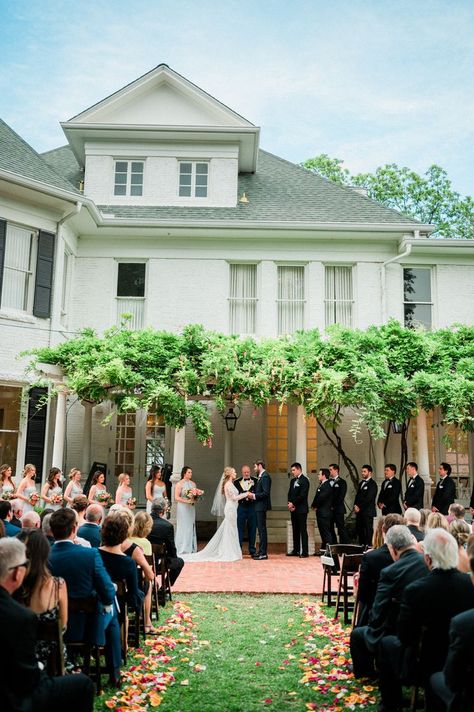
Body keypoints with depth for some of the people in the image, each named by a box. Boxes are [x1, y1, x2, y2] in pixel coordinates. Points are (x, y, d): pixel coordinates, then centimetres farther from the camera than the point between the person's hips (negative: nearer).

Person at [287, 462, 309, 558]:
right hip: (293, 509, 8)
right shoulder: (293, 480, 17)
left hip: (301, 510, -8)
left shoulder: (304, 480, -9)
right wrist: (290, 503, -3)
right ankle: (296, 550, 17)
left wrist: (293, 504, -12)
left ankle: (305, 552, -2)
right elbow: (290, 493, 15)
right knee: (295, 530, 11)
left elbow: (302, 495, -16)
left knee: (303, 530, -5)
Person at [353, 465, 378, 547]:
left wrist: (359, 507, -11)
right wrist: (355, 505, 3)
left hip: (368, 511, -8)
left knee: (368, 530, -5)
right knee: (359, 530, 7)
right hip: (359, 511, 8)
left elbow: (368, 498, -13)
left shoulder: (372, 484, -7)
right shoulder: (361, 483, 20)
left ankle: (368, 546, -1)